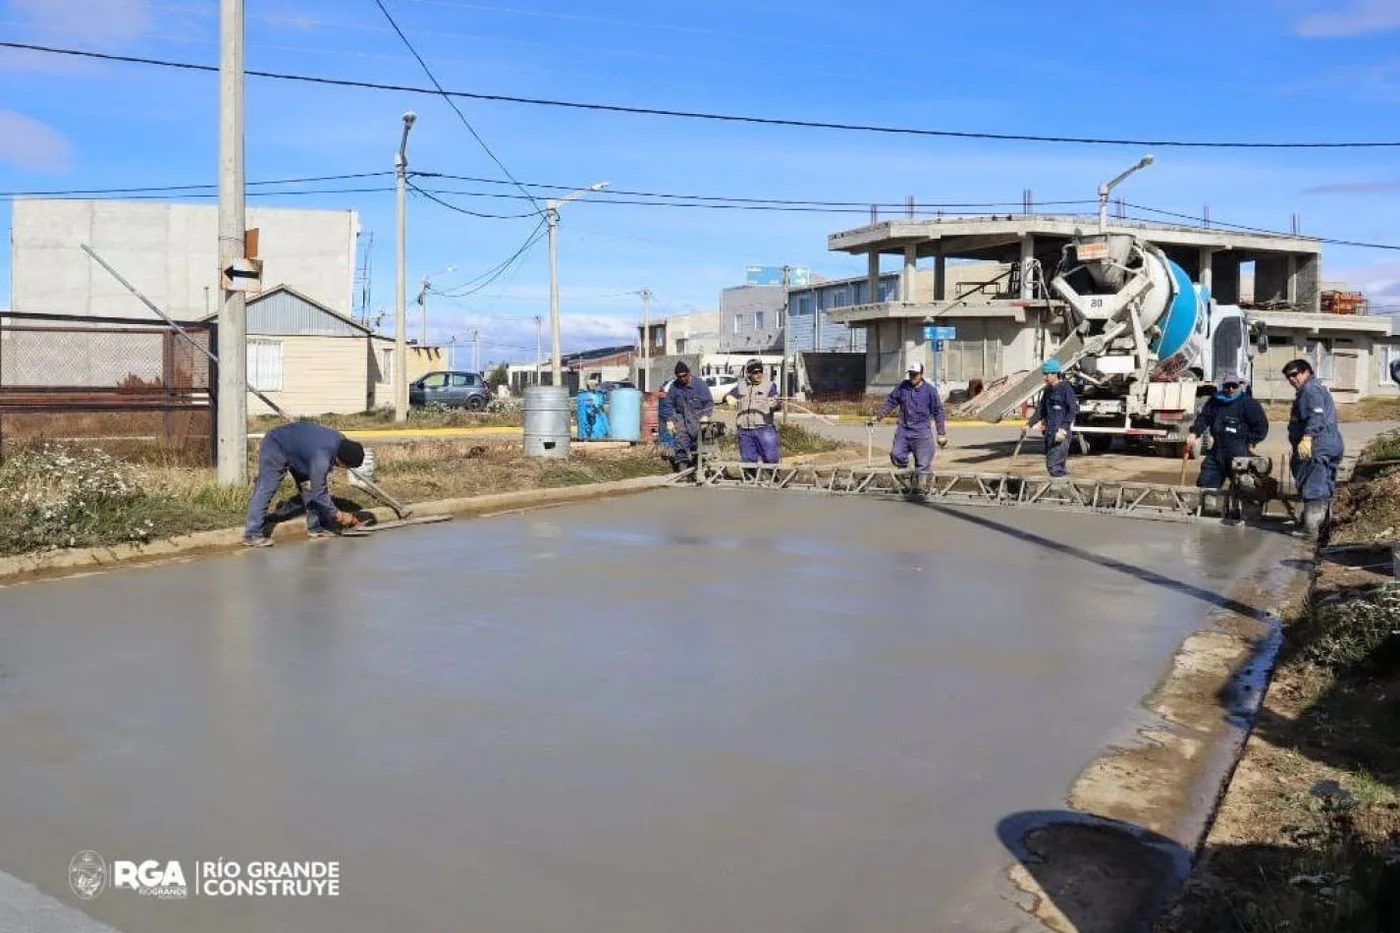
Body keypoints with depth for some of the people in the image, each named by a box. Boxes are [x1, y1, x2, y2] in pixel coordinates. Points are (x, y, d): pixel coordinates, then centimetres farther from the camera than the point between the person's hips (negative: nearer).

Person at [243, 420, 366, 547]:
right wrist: (338, 515, -19)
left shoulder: (342, 441, -14)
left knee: (309, 486, 7)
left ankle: (316, 527, 15)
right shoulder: (321, 458, -38)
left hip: (294, 447, 9)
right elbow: (318, 492, -29)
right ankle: (253, 535, -13)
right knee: (265, 490, -13)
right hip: (275, 446, -9)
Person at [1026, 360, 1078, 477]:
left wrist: (1063, 429, -21)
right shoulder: (1047, 390, 15)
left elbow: (1073, 410, -14)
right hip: (1049, 431, 8)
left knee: (1055, 464, -13)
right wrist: (1029, 424, 11)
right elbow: (1040, 410, 21)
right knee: (1050, 464, 13)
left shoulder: (1066, 388, -9)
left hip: (1061, 433, -8)